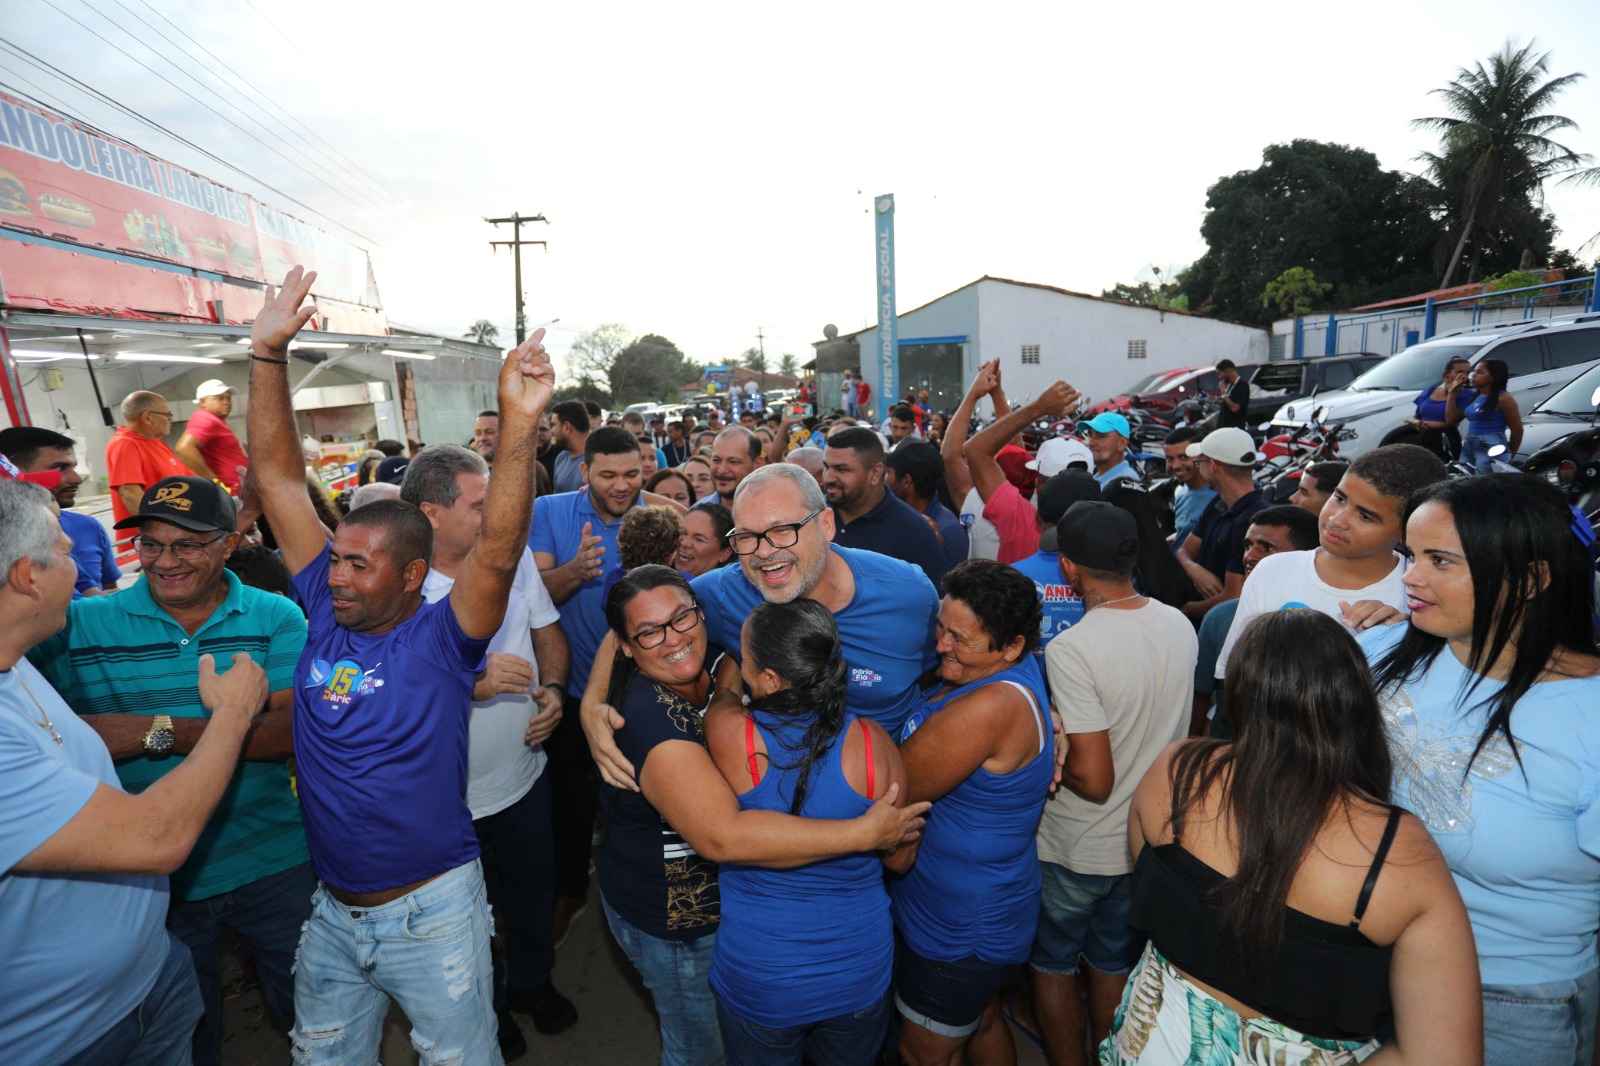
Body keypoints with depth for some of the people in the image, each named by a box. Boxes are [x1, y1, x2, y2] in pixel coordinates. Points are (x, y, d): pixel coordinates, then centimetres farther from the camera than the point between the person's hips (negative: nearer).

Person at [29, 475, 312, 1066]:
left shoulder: (276, 618, -8)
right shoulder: (79, 625, -6)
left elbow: (294, 730, -19)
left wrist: (156, 732, -26)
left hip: (273, 867, 0)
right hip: (147, 882, 1)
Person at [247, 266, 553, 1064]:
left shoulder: (441, 636, -18)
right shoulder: (327, 610, -6)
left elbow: (498, 551, -36)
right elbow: (277, 477, -6)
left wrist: (519, 424, -47)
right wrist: (269, 352, -10)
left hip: (431, 912, -5)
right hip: (332, 911, 5)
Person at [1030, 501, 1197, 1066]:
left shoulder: (1070, 649, -29)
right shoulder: (1181, 626, -7)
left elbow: (1093, 780, -27)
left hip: (1074, 851, -6)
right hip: (1148, 843, 6)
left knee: (1052, 968, 18)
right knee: (1114, 968, 25)